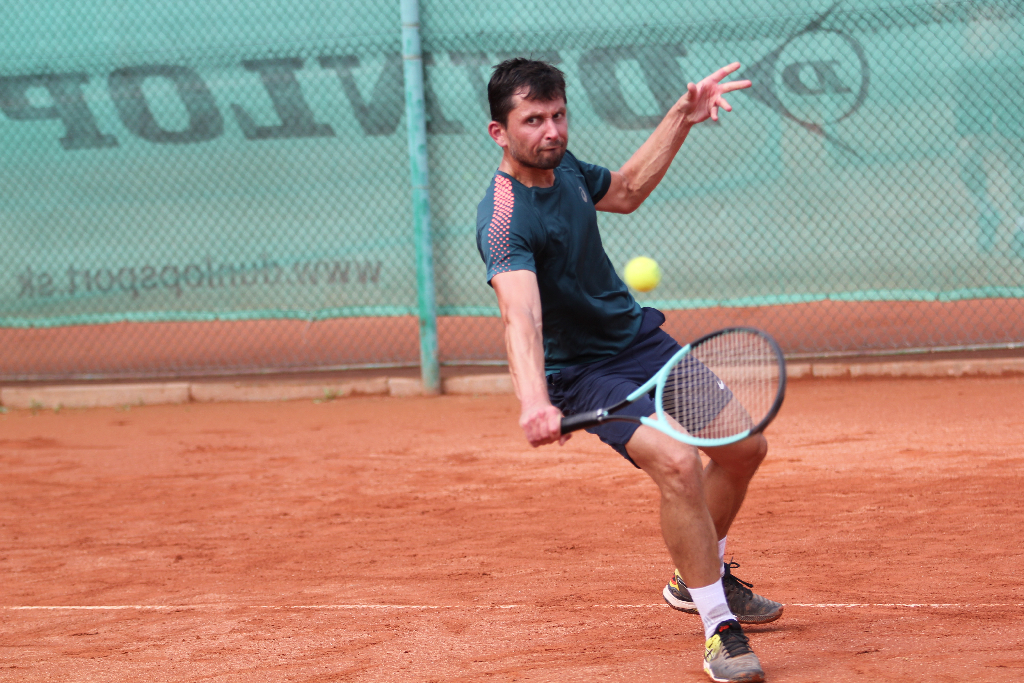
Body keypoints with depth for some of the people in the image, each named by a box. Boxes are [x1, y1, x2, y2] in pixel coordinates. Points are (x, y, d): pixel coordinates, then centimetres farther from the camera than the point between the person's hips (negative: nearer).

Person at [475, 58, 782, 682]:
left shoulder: (561, 164, -2)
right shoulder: (505, 219, -28)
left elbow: (625, 190, 21)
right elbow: (521, 317, -45)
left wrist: (682, 118, 13)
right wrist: (534, 402, -61)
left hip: (642, 338, 9)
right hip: (584, 371, -9)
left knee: (743, 447, 15)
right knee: (677, 463, -30)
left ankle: (699, 578, 38)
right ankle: (719, 631, -19)